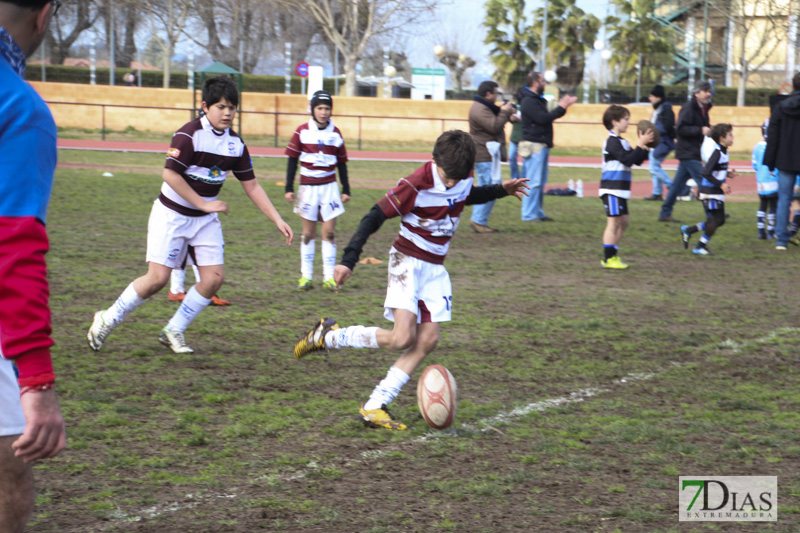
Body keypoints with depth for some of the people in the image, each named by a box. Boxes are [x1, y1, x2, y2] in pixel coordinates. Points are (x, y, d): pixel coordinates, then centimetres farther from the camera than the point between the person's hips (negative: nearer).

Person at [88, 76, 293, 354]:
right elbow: (170, 174, -24)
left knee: (214, 278, -6)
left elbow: (252, 186, 6)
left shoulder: (236, 144, 1)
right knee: (158, 278, -10)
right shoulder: (189, 135, -19)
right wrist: (203, 204, -22)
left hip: (206, 218, 6)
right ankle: (108, 319, 11)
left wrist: (277, 219, 1)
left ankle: (174, 331, 10)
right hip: (172, 213, -6)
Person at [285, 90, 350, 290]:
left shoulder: (335, 134, 4)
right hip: (308, 187, -1)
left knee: (329, 232, -2)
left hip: (329, 187, 1)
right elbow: (292, 160, 2)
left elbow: (341, 163, 11)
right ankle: (305, 275, 12)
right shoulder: (302, 132, -2)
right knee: (308, 233, 4)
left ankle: (329, 277, 3)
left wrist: (346, 189, 9)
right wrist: (289, 188, -1)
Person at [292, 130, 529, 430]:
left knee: (428, 340, -5)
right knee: (403, 337, -21)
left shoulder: (463, 181, -1)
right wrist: (349, 260, -22)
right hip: (407, 262, -7)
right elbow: (375, 217, -19)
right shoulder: (416, 186, -23)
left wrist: (501, 190, 15)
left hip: (435, 269, 7)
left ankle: (374, 408, -1)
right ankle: (328, 336, -1)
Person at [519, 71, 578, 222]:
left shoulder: (537, 100, 20)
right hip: (534, 146, -10)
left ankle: (538, 213, 17)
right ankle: (529, 215, -8)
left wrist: (563, 106, 13)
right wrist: (561, 108, -14)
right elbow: (543, 119, -21)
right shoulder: (529, 102, -13)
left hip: (542, 146, 10)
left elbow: (547, 117, 21)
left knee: (540, 183, 12)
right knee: (534, 182, -10)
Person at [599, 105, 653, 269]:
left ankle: (612, 255, 19)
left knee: (623, 220, 13)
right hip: (611, 189, -10)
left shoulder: (621, 141, 18)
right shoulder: (612, 142, -14)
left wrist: (645, 147, 6)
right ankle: (608, 259, -6)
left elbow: (637, 160, 18)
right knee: (614, 222, -8)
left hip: (620, 190, 10)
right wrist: (640, 145, -21)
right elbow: (627, 159, -23)